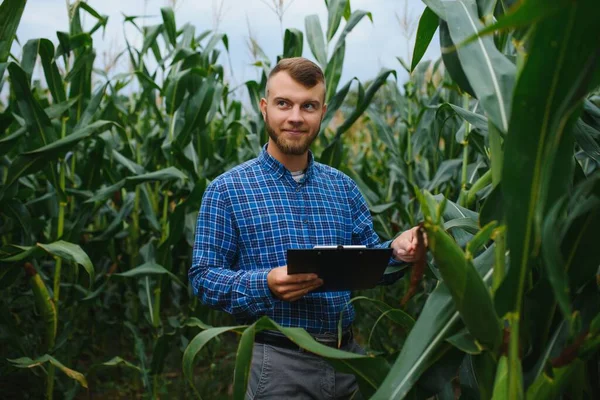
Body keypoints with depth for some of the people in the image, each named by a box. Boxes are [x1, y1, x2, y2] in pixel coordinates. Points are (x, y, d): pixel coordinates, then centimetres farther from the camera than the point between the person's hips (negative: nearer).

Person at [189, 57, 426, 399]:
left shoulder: (343, 186, 8)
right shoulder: (227, 190, -5)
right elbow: (203, 277, -8)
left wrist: (396, 250, -12)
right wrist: (266, 284, -25)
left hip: (347, 357, 5)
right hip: (277, 362, -4)